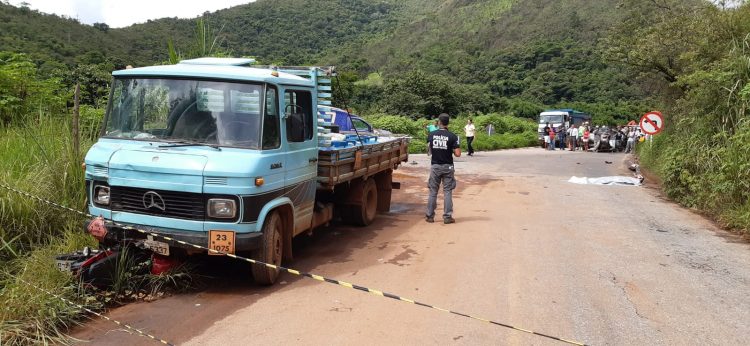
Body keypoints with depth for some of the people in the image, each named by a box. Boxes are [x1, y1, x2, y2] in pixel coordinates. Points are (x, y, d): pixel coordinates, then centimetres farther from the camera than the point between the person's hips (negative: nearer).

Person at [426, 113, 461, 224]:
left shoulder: (431, 135, -1)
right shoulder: (452, 136, -9)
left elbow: (429, 152, 7)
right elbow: (458, 154, -12)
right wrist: (451, 150, 7)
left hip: (435, 166, 2)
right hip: (447, 167, -2)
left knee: (433, 191, 10)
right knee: (447, 192, 5)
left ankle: (430, 216, 14)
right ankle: (447, 217, 5)